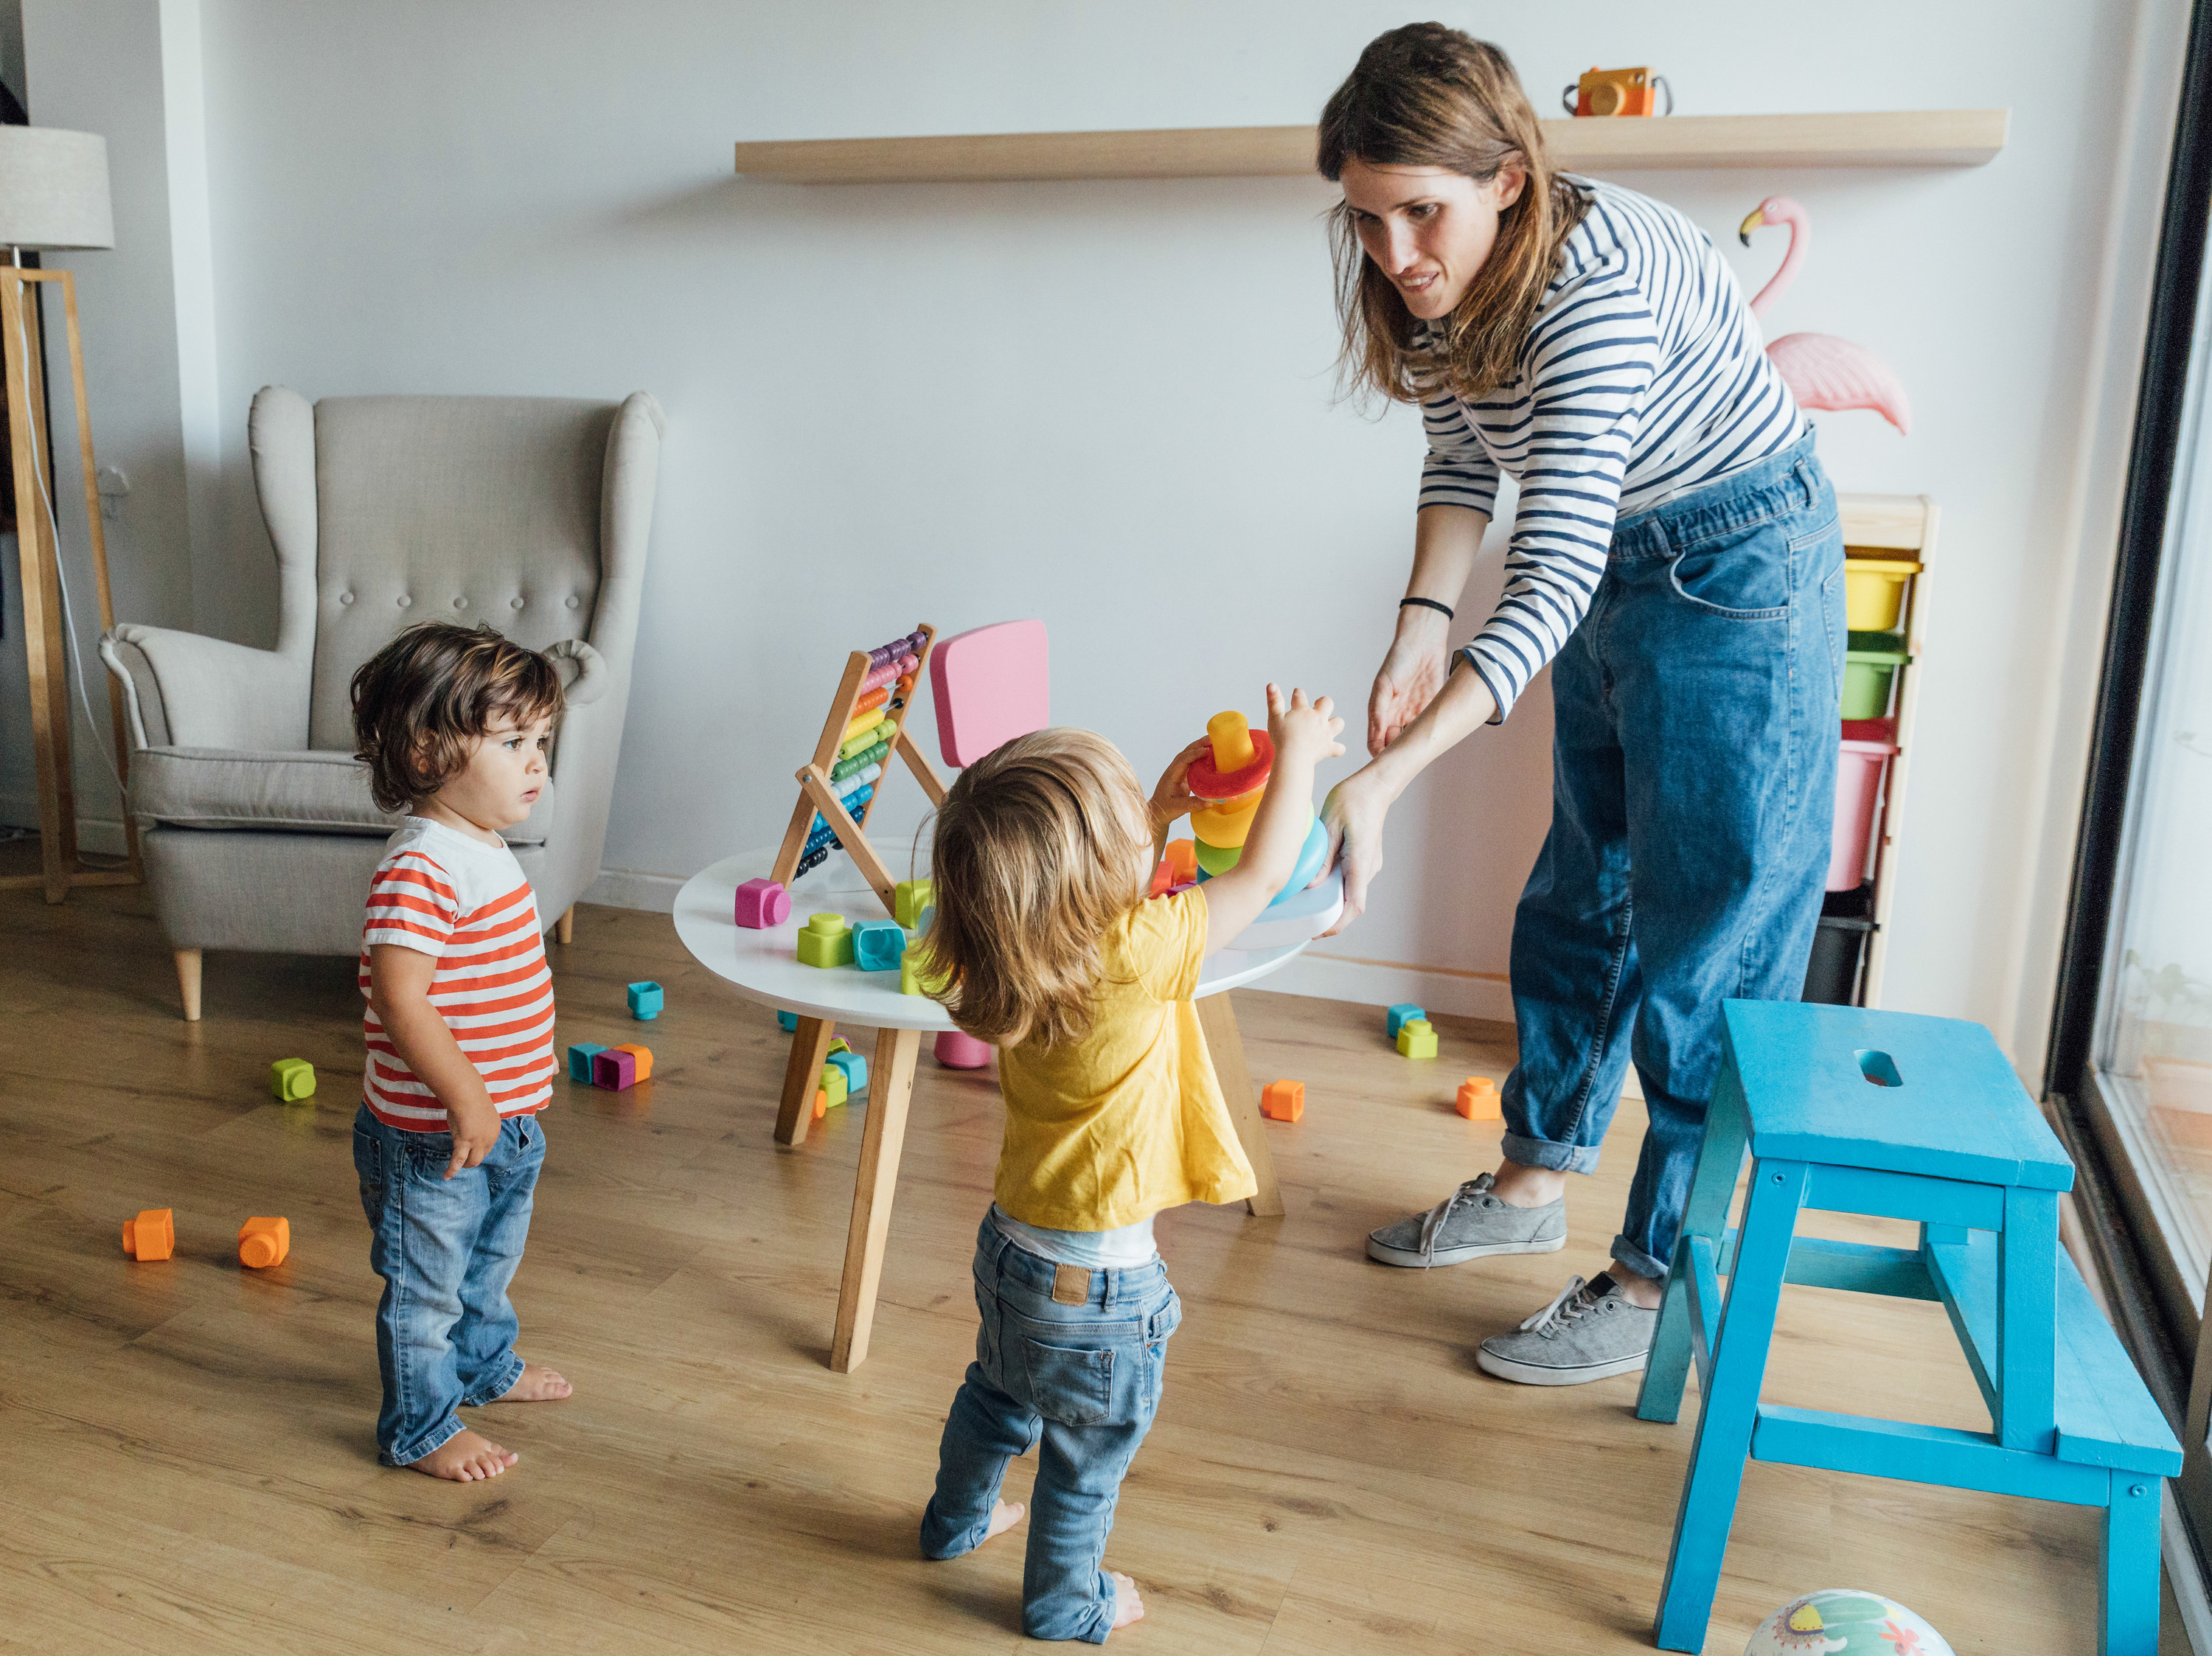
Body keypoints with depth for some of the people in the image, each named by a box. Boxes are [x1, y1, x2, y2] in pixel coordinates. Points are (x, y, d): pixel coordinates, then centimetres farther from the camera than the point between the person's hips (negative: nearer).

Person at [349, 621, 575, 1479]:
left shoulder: (483, 847, 6)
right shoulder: (421, 867, -26)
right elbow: (399, 997, -31)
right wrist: (466, 1098, -29)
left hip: (504, 1120, 10)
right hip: (432, 1136, -10)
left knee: (490, 1263, 29)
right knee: (424, 1286, 10)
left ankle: (484, 1365, 50)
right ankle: (419, 1429, 27)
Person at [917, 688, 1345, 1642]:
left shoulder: (1010, 960, -10)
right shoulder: (1135, 959, -31)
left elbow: (1102, 888, 13)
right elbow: (1262, 875, -18)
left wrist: (1161, 810, 10)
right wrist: (1298, 752, -6)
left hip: (1011, 1243, 7)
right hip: (1094, 1279, -7)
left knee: (999, 1395, 32)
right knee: (1089, 1454, 19)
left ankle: (956, 1521, 55)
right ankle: (1064, 1602, 40)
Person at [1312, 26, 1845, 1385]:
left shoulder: (1597, 279, -33)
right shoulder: (1438, 280, -8)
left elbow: (1553, 580, -38)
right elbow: (1463, 463, 5)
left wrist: (1381, 782, -43)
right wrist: (1421, 630, -12)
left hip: (1740, 572, -8)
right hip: (1617, 567, 9)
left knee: (1709, 935, -3)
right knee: (1577, 899, 17)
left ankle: (1666, 1280, 11)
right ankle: (1537, 1181, 34)